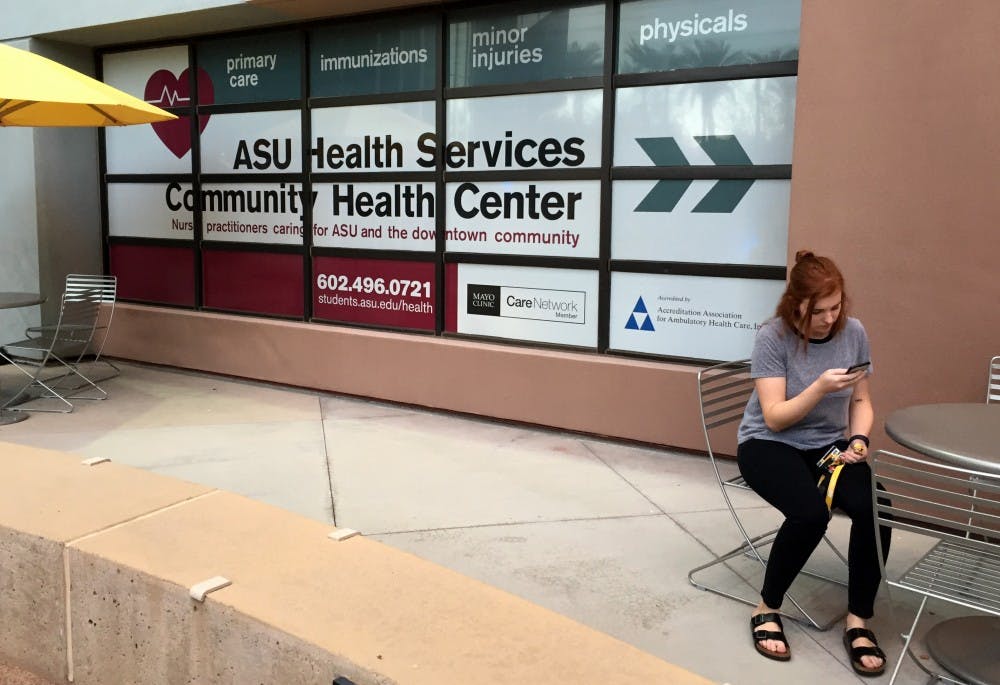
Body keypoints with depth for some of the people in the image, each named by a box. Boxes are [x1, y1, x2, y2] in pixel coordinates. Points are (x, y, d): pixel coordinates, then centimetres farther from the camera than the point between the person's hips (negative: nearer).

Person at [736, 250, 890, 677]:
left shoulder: (853, 333, -4)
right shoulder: (772, 336, -16)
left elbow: (861, 401, 7)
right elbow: (774, 418, -18)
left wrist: (859, 440, -13)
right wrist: (820, 387, -32)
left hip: (830, 445, 4)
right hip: (769, 444, -4)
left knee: (876, 509, -25)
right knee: (810, 513, -32)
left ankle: (858, 621, -8)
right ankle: (767, 609, -8)